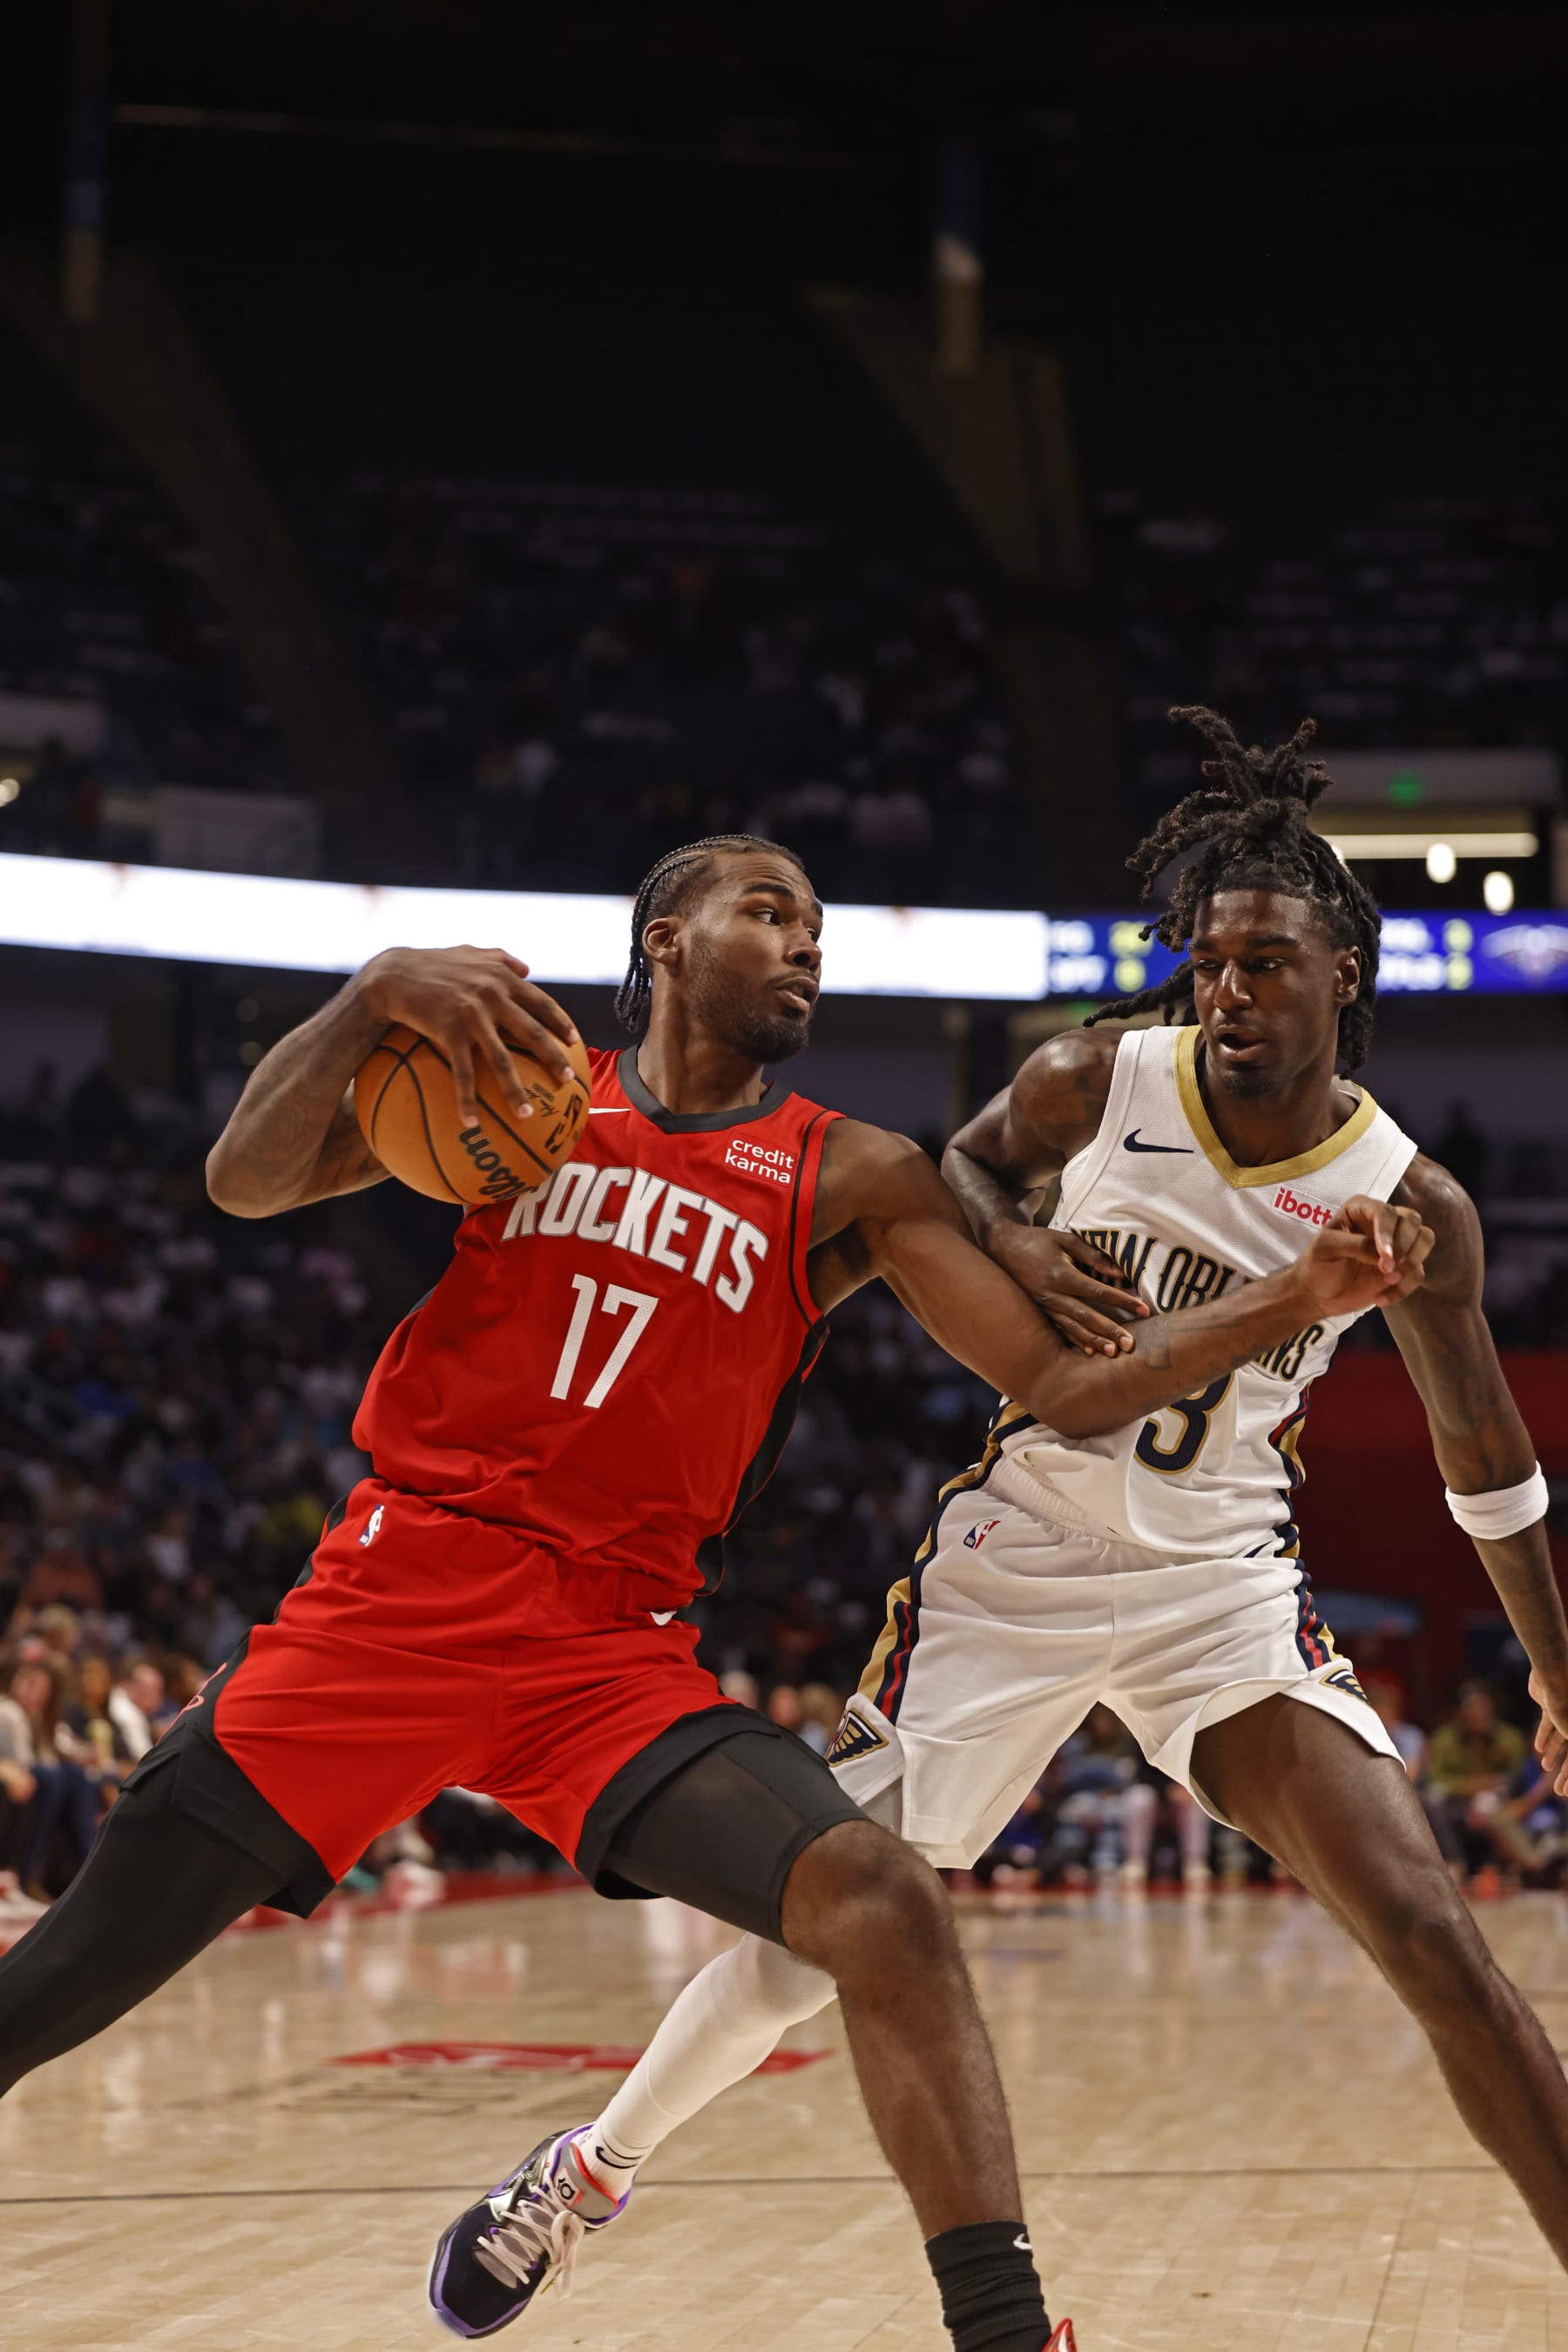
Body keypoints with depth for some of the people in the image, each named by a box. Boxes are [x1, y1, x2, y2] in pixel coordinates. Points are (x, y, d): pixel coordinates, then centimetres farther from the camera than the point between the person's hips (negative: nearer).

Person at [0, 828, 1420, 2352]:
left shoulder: (851, 1181, 10)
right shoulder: (521, 1082, 9)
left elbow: (1067, 1389, 4)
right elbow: (245, 1181, 1)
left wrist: (1301, 1298, -8)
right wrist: (375, 997, -15)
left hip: (615, 1653, 1)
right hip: (396, 1596, 0)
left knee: (879, 1900, -23)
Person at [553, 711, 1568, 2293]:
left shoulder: (1410, 1209, -10)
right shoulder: (1096, 1082, -12)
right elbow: (961, 1165, 10)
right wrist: (1016, 1247, -14)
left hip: (1222, 1585, 0)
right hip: (1017, 1556, 0)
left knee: (1437, 1949, -16)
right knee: (815, 1928, 4)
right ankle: (599, 2162, 30)